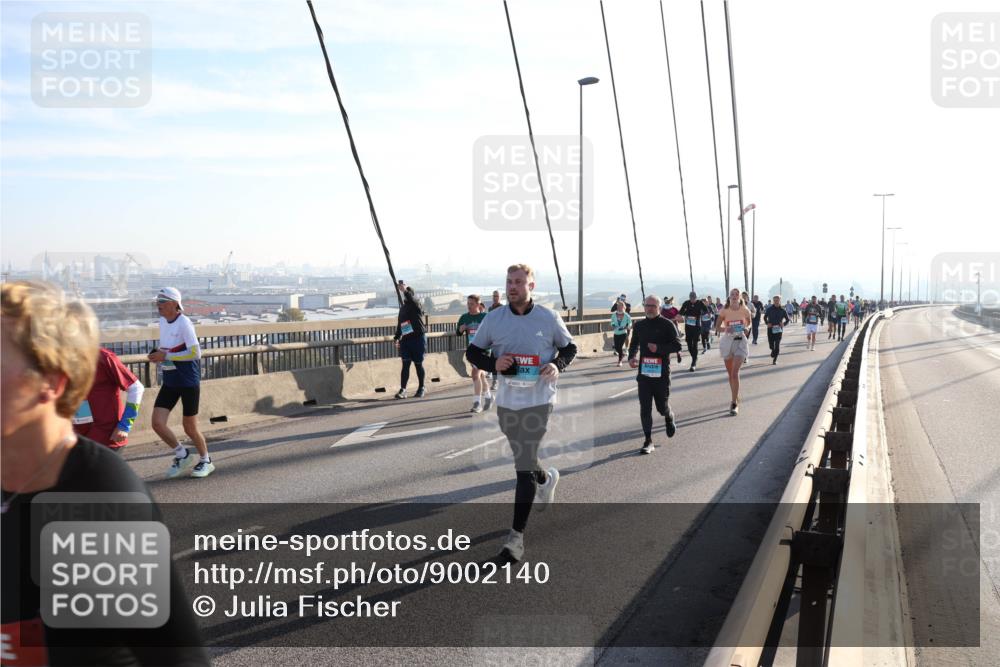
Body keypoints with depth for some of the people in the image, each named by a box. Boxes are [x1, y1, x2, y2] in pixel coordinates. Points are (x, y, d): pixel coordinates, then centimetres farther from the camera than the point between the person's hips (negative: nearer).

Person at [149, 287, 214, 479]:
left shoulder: (184, 323, -16)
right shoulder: (162, 321, 7)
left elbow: (195, 353, -21)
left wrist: (165, 356, -21)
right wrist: (157, 355, 1)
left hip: (188, 382, -7)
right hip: (170, 382, 7)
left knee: (190, 428, 4)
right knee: (157, 423, -4)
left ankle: (205, 461, 27)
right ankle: (182, 455, 18)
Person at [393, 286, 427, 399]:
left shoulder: (416, 306, -4)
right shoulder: (402, 308, 13)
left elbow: (412, 299, -30)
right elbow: (399, 324, 18)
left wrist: (405, 291, -29)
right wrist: (397, 338, 11)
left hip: (418, 339, -4)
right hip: (405, 340, 4)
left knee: (418, 364, 6)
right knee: (405, 365, -4)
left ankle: (421, 388, 21)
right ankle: (402, 389, -8)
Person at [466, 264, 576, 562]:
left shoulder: (549, 318, -4)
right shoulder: (493, 319, 0)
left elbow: (570, 348, 9)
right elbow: (472, 351, 7)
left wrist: (557, 365, -12)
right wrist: (493, 363, -13)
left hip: (538, 401, -3)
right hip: (506, 401, 4)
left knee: (524, 468, -8)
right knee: (524, 459, 20)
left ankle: (516, 537, -2)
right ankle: (546, 479, 56)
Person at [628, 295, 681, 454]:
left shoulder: (667, 325, -4)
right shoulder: (639, 325, 10)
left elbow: (677, 345, -7)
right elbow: (634, 344, 21)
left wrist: (659, 348, -20)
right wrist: (632, 357, 2)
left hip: (661, 372, -3)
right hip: (643, 372, 3)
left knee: (662, 407, 7)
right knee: (645, 408, -2)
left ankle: (669, 419, 44)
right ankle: (648, 441, 4)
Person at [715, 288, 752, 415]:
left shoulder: (745, 310, -4)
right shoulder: (724, 311, -5)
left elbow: (749, 323, 13)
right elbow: (717, 328, -3)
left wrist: (746, 328, -10)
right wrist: (725, 329, -24)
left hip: (740, 342, -2)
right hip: (727, 341, 2)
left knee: (735, 373, -15)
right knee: (730, 373, 11)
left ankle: (734, 404, -11)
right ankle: (736, 399, 30)